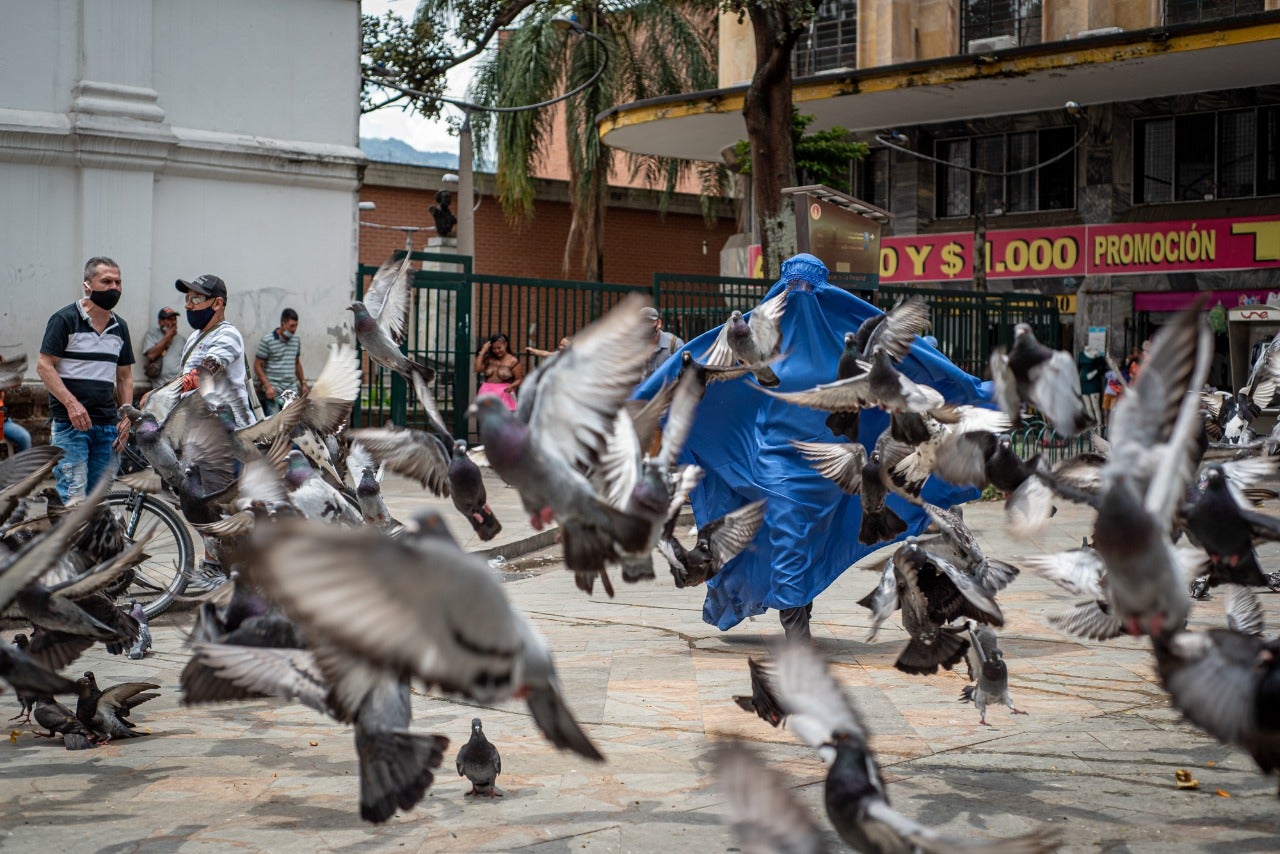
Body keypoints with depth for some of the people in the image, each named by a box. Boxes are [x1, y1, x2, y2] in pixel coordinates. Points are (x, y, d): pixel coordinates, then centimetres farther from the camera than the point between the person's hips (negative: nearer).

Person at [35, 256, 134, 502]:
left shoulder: (120, 327, 16)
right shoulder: (65, 319, -3)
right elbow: (44, 366, -8)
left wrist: (126, 416, 7)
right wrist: (72, 404, -19)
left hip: (108, 425, 6)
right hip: (70, 423, -6)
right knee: (73, 495, -12)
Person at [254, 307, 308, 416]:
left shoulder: (296, 340, 12)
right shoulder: (267, 341, -6)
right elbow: (257, 366, -5)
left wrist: (303, 383, 23)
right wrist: (267, 386, -14)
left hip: (292, 390, 5)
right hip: (273, 391, -5)